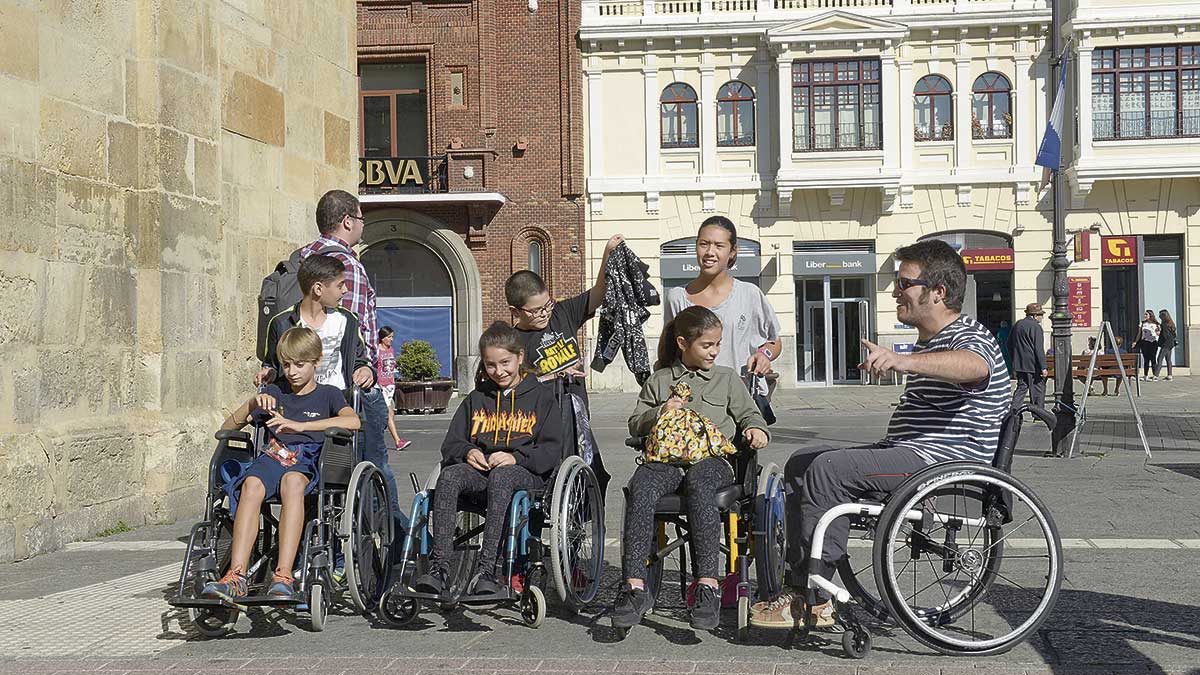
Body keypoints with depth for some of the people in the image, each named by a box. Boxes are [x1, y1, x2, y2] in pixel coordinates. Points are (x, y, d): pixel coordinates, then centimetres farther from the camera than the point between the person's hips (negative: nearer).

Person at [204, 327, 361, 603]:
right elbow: (227, 428, 26)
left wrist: (299, 425, -11)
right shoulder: (273, 393, 28)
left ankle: (284, 576, -48)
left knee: (292, 481, -40)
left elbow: (353, 421, -6)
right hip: (273, 456, 3)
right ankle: (236, 578, -45)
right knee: (251, 485, -34)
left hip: (308, 460, -3)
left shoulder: (328, 394, 18)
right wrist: (252, 404, 7)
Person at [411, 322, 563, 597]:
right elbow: (450, 444, 18)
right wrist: (467, 452, -6)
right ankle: (439, 566, -38)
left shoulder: (541, 396, 10)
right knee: (450, 475, -30)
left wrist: (516, 457, -16)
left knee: (501, 477, -39)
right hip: (479, 469, 4)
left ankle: (486, 568, -45)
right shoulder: (476, 399, 22)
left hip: (525, 473, -3)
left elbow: (552, 450, 1)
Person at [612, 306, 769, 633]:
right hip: (666, 457, 1)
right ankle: (634, 587, -36)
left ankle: (708, 585, -43)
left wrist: (756, 429, -1)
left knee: (699, 482, -39)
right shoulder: (659, 380, 22)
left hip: (712, 457, -1)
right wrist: (659, 412, 1)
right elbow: (635, 424, 21)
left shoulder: (728, 379, 22)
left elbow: (749, 414, 22)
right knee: (641, 485, -34)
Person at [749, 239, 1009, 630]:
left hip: (943, 459, -11)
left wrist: (902, 361, -54)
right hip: (906, 451, 11)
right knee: (801, 462, 6)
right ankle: (799, 582, -3)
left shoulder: (969, 338, -10)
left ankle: (810, 597, -22)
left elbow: (972, 366, -38)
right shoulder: (929, 343, 24)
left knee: (829, 468, -26)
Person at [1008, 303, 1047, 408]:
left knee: (1021, 388, 12)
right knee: (1038, 390, 2)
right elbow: (1039, 349, -18)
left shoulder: (1017, 325, 11)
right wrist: (1043, 367, -17)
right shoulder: (1035, 327, -13)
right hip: (1033, 365, -7)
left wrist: (1015, 360, 25)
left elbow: (1009, 344, 18)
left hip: (1019, 364, 7)